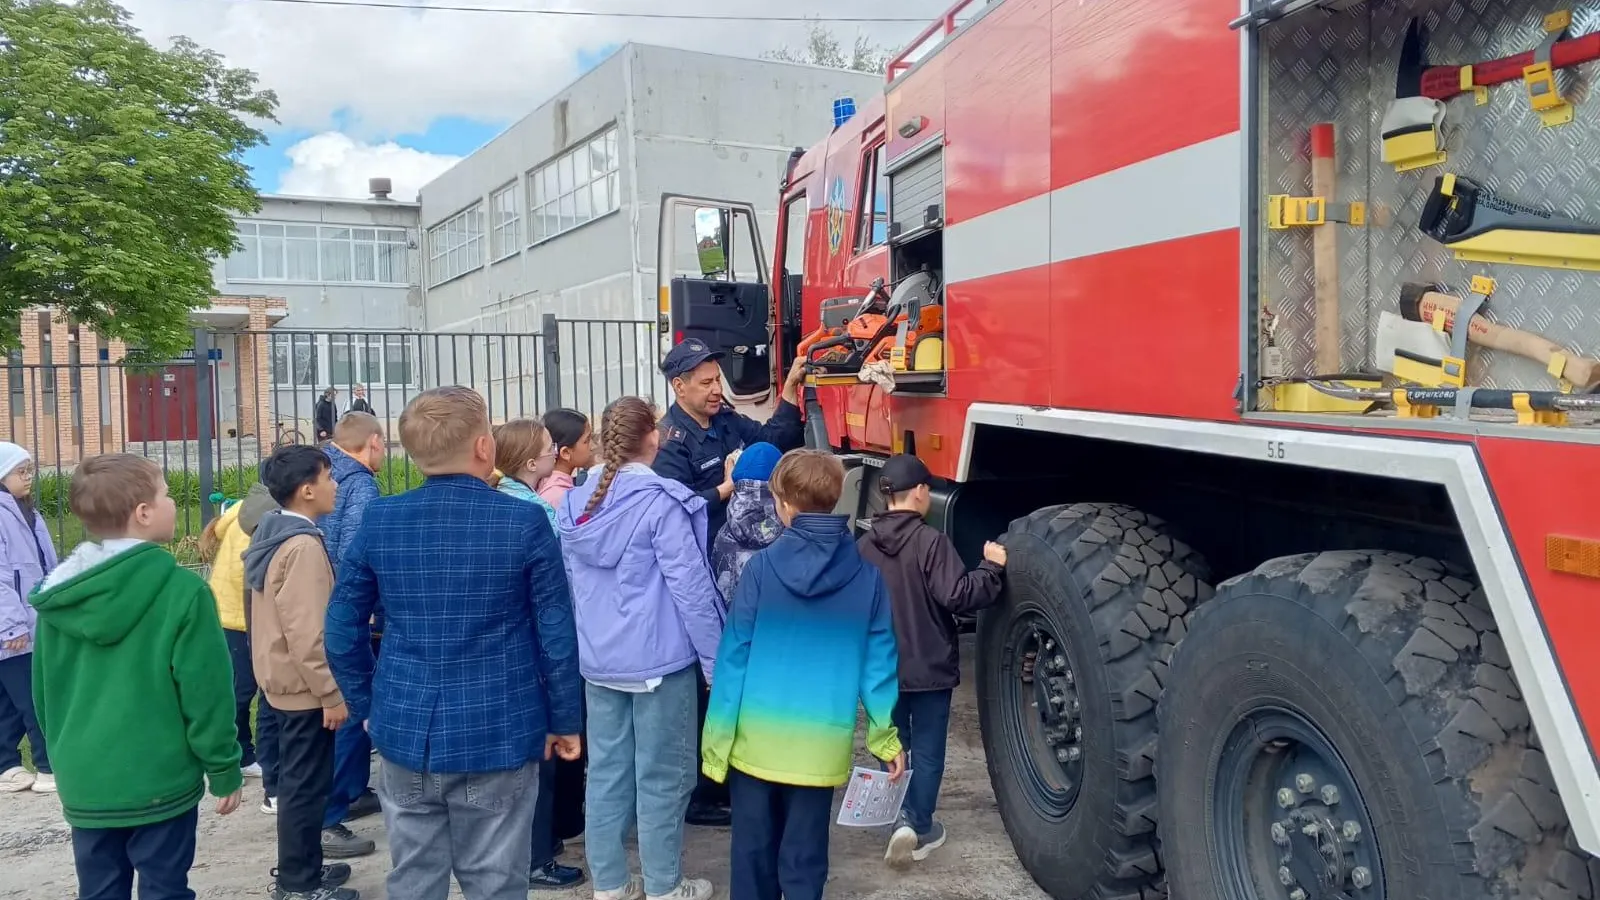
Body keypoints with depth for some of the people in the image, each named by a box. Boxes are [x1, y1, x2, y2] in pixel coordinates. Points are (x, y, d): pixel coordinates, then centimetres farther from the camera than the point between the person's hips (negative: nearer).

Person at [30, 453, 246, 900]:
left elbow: (45, 690, 10)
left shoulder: (59, 593, 0)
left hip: (84, 782, 5)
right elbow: (205, 691, -15)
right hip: (159, 781, -5)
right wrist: (224, 769, -4)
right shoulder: (181, 590, -17)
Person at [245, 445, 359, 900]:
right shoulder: (303, 545, -22)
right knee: (307, 784, 1)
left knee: (298, 780, 19)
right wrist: (331, 694, -20)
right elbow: (307, 634, -26)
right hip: (304, 685, -10)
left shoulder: (273, 535, 9)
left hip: (284, 680, 10)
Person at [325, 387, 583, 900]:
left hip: (405, 732, 3)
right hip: (498, 734, -3)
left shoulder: (378, 520, -2)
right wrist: (566, 719, 4)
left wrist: (366, 705, 16)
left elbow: (342, 628, 4)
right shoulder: (525, 523, -11)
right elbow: (556, 635, -8)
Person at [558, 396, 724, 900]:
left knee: (606, 769, 13)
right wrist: (715, 657, -8)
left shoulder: (575, 504, 6)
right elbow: (690, 586, -15)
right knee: (662, 775, 5)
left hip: (598, 659, 6)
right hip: (658, 657, -6)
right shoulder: (661, 501, -15)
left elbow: (570, 586, 14)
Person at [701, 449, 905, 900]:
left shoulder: (761, 566, -9)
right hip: (822, 745, 1)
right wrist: (888, 737, 9)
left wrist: (718, 737, 0)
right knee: (804, 857, 11)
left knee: (753, 851, 15)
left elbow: (735, 655, -7)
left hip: (757, 738, 0)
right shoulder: (867, 577, -5)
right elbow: (878, 662, -1)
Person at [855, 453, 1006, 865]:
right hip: (929, 667, -4)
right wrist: (991, 567, -10)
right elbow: (957, 596, -22)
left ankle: (900, 819, 13)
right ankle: (919, 828, 12)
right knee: (927, 750, 8)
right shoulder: (930, 540, -18)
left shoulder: (864, 545, 0)